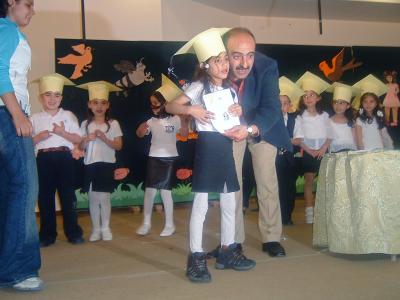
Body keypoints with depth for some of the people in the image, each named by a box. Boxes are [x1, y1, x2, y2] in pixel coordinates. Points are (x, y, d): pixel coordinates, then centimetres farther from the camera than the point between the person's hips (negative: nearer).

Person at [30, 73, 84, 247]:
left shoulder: (68, 115, 8)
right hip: (44, 159, 1)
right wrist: (38, 137, -13)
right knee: (45, 197, 4)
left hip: (64, 158, -1)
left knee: (68, 195, 1)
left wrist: (62, 132, -13)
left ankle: (73, 232, 9)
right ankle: (47, 234, 14)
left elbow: (78, 139, 1)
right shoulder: (34, 119, 8)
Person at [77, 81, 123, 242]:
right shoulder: (85, 124, 5)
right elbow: (80, 147, 6)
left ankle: (105, 228, 12)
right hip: (90, 164, 2)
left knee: (104, 197, -1)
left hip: (107, 164, -2)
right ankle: (96, 229, 14)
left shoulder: (113, 124, -2)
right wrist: (87, 140, -14)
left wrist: (104, 139, -18)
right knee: (93, 198, 5)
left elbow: (118, 146, -5)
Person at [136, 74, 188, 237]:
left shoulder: (174, 119, -4)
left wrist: (184, 120, -27)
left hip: (169, 158, -4)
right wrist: (141, 129, -20)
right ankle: (146, 223, 15)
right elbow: (140, 134, 1)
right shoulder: (151, 121, 7)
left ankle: (170, 224, 10)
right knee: (149, 190, 3)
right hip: (154, 158, 4)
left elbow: (184, 134, -13)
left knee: (165, 190, -2)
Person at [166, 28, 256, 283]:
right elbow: (170, 106, -8)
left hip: (226, 146, 6)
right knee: (201, 204, -4)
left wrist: (239, 112, -1)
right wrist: (192, 109, -22)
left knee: (229, 203, 12)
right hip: (207, 146, -6)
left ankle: (227, 251, 25)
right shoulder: (199, 87, -5)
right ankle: (196, 258, 3)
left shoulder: (231, 90, 11)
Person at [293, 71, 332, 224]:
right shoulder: (300, 117, 2)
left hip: (322, 151, 1)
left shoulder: (324, 115, 5)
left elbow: (329, 135, 3)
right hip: (308, 151, -1)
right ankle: (309, 212, 4)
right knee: (308, 181, 1)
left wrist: (323, 148, -11)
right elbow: (298, 138, -3)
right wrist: (309, 150, -13)